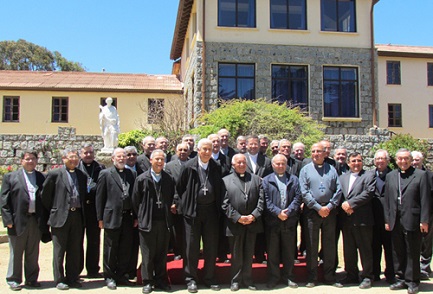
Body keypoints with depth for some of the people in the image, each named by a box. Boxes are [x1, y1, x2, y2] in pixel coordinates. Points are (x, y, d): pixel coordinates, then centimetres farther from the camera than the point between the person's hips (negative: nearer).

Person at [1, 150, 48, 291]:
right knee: (16, 253, 8)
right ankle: (13, 280, 20)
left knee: (33, 253, 11)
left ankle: (32, 279, 22)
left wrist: (45, 221, 2)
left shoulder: (42, 178, 8)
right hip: (18, 221, -2)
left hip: (36, 221, 2)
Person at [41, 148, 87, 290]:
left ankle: (72, 278, 19)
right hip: (60, 217, -4)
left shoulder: (82, 175, 11)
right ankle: (59, 280, 14)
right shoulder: (54, 174, -3)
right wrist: (52, 212, 2)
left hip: (77, 216, 4)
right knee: (59, 250, 4)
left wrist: (82, 212, 9)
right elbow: (45, 195, 0)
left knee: (75, 250, 9)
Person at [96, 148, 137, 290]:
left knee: (126, 249, 10)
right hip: (112, 217, -3)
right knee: (110, 249, 6)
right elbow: (99, 197, -1)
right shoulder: (105, 174, 0)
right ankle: (109, 277, 20)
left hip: (128, 217, 4)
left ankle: (122, 275, 24)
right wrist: (100, 218, -4)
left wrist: (135, 216, 8)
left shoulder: (132, 174, 9)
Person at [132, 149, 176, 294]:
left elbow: (173, 198, 10)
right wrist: (140, 217, 3)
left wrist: (169, 212, 6)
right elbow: (135, 201, 2)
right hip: (147, 222, -2)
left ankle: (161, 280, 24)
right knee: (148, 254, 7)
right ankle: (148, 282, 19)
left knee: (162, 254, 11)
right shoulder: (141, 179, -3)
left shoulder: (170, 179, 3)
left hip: (164, 222, 2)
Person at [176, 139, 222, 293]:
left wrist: (218, 209, 7)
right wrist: (181, 205, -1)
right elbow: (180, 187, 1)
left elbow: (219, 190, 10)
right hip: (192, 210, -2)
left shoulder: (216, 167, 4)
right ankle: (191, 279, 18)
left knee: (211, 246, 10)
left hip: (211, 210, 3)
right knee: (192, 246, 5)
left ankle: (209, 278, 24)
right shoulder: (189, 167, -5)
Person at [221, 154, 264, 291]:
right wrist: (238, 217, -14)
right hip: (235, 223, -2)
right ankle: (236, 280, 22)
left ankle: (247, 279, 24)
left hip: (252, 222, 2)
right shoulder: (226, 180, 1)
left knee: (249, 253, 12)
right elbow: (225, 203, -6)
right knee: (236, 254, 9)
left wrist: (254, 215, -10)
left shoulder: (256, 179, 9)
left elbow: (261, 200, 3)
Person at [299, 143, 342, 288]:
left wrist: (329, 206, -9)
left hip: (329, 211, 2)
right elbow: (304, 192, -5)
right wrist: (318, 207, -11)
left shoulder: (331, 169, 9)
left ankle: (329, 277, 18)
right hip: (312, 211, -2)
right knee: (312, 245, 3)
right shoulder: (305, 170, 4)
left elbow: (338, 190, 3)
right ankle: (312, 278, 12)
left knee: (329, 245, 8)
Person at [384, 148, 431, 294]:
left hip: (412, 221, -4)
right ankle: (402, 279, 23)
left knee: (412, 253, 4)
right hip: (395, 222, 4)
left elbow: (425, 200, -4)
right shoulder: (390, 176, 12)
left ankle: (412, 281, 15)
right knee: (398, 252, 11)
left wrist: (424, 221, -9)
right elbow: (387, 200, 11)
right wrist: (387, 220, 7)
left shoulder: (421, 175, -1)